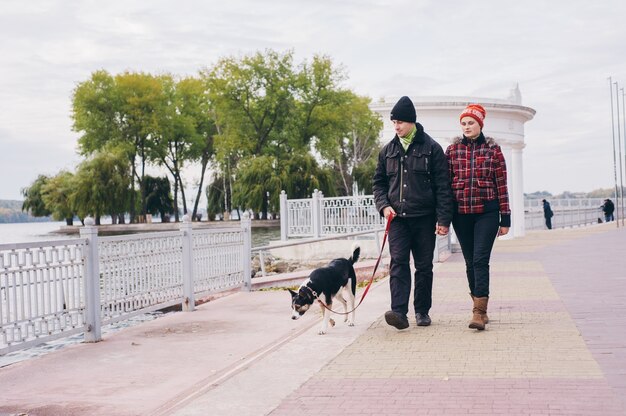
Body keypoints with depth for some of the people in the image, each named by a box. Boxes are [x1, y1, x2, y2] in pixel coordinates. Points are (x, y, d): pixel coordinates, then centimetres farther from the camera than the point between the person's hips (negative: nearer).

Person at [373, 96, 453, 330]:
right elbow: (378, 182, 18)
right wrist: (384, 205, -1)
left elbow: (443, 186, -2)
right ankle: (399, 311, -19)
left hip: (424, 218, -2)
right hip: (397, 217, 2)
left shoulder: (431, 148, 0)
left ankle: (422, 311, 18)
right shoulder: (388, 150, 11)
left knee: (424, 266, 6)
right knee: (398, 263, -11)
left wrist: (443, 219, -9)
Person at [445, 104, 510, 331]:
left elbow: (501, 184, 3)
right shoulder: (452, 150, 6)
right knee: (470, 262, 8)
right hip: (461, 213, 3)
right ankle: (480, 309, 20)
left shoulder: (493, 149, 2)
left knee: (480, 260, -13)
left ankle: (479, 312, -16)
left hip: (487, 212, -2)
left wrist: (505, 218, 1)